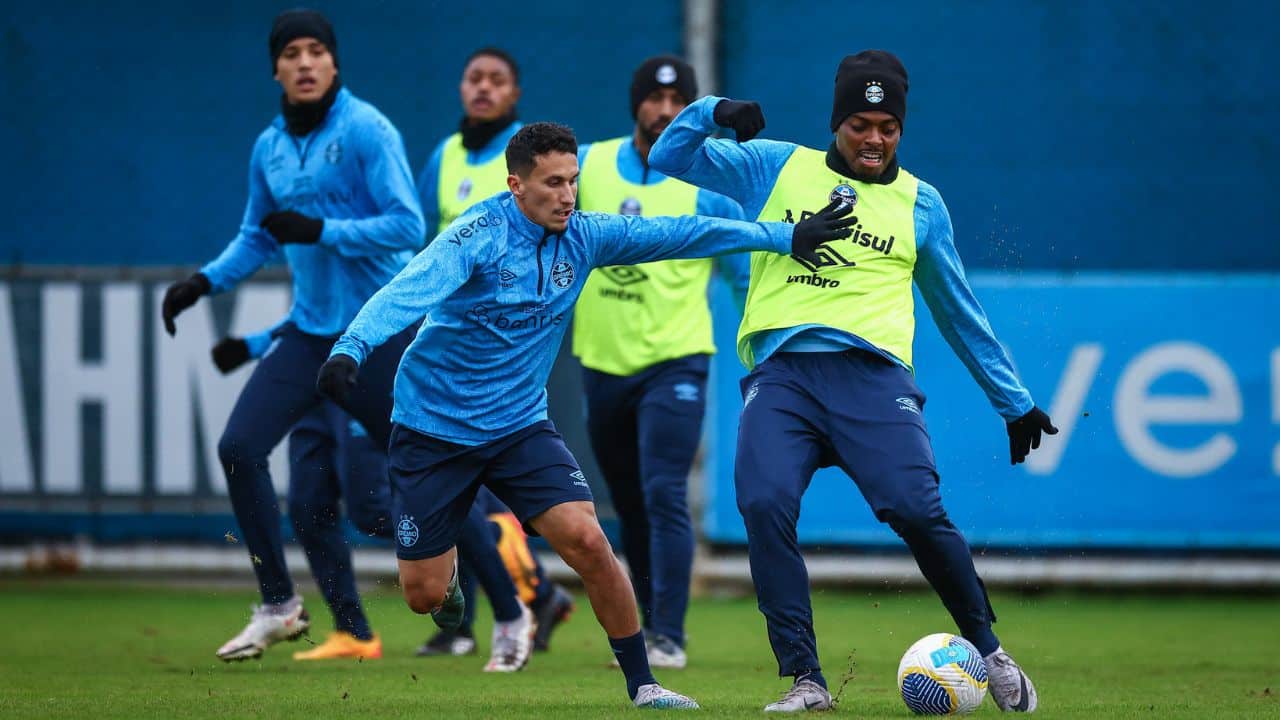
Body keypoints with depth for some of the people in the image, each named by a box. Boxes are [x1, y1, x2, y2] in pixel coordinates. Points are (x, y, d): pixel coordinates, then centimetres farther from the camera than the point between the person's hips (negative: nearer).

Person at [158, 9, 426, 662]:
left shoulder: (366, 130, -11)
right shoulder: (270, 148, 9)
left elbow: (407, 226, -16)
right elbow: (258, 238, 22)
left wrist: (320, 231, -22)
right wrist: (204, 282, 7)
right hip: (310, 331, 6)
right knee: (240, 447, -7)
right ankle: (277, 607, 4)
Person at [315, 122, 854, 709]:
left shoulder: (583, 237, -3)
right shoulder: (480, 235, -19)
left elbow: (677, 235, 2)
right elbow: (409, 292, -32)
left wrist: (788, 237, 1)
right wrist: (350, 350, -50)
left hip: (519, 425, 4)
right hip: (433, 431, -3)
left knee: (587, 540, -18)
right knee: (424, 595, -1)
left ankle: (641, 682, -4)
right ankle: (447, 571, 38)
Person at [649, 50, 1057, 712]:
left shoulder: (919, 204, 18)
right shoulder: (775, 168, 17)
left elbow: (958, 312, 25)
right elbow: (669, 157, 20)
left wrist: (1015, 403, 27)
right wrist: (714, 113, 0)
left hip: (870, 372, 0)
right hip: (780, 372, 1)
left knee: (915, 510, -21)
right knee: (763, 505, -24)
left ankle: (988, 652, 1)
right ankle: (805, 681, -16)